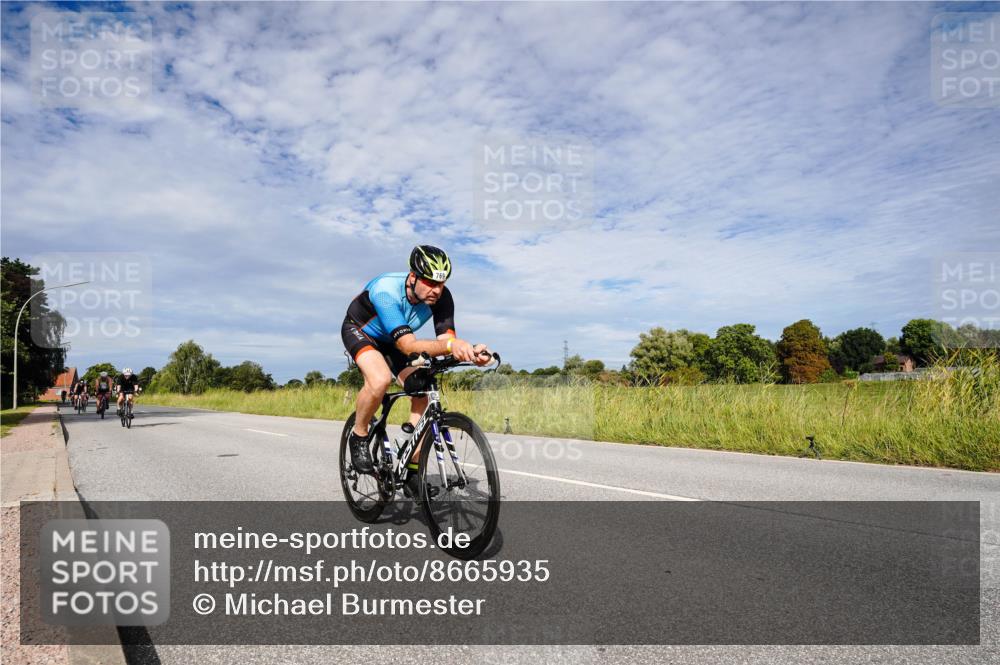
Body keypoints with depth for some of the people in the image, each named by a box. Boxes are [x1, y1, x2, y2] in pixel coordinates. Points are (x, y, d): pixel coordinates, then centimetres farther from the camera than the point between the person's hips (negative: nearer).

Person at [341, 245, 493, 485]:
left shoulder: (441, 297, -25)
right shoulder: (386, 290, -40)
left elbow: (446, 340, -31)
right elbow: (408, 345, -47)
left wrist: (470, 351, -53)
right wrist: (450, 344, -63)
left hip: (392, 341, 5)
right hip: (359, 331, -5)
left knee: (421, 395, -12)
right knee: (380, 380, -35)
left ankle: (412, 471, 2)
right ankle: (359, 437, -7)